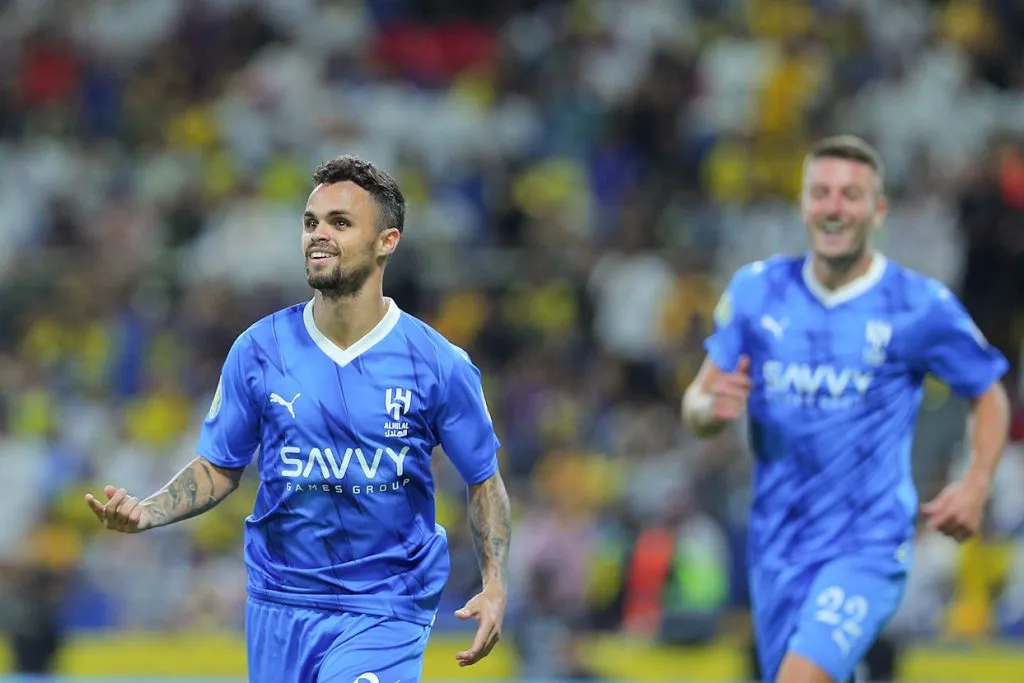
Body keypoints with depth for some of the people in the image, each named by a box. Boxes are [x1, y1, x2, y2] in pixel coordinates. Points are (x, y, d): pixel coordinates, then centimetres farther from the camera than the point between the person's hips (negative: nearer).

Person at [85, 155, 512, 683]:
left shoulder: (439, 365, -6)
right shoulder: (258, 350, -1)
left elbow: (483, 481, 5)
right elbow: (218, 469, 8)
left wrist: (495, 585, -8)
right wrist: (146, 512, -10)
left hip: (384, 614, -3)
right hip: (280, 607, 3)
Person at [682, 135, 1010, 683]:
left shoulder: (920, 306, -6)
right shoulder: (757, 291, 2)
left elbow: (988, 396, 8)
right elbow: (696, 406, 7)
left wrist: (976, 487, -8)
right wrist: (712, 408, -17)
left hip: (868, 545, -4)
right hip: (777, 548, 4)